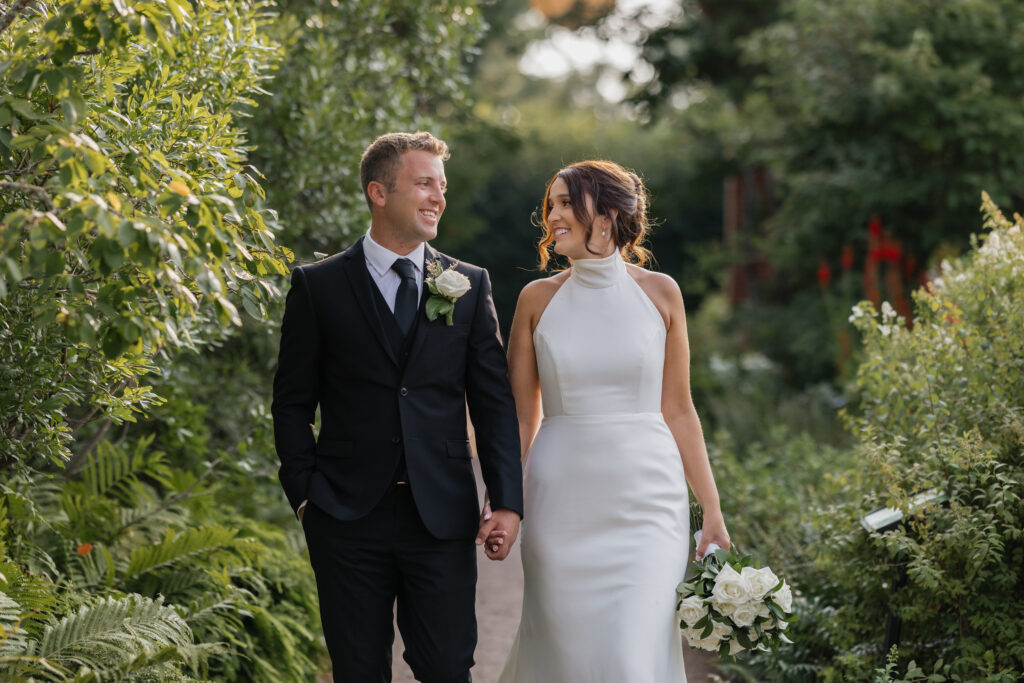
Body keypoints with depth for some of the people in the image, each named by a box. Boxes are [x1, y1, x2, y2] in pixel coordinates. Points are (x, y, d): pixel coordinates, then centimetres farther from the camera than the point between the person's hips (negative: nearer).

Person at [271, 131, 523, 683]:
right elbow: (292, 403, 5)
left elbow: (494, 402, 6)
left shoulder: (470, 286, 7)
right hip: (349, 518, -1)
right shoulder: (318, 286, 2)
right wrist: (305, 494, -2)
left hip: (442, 516, 1)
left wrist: (507, 502, -2)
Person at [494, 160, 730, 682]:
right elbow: (520, 416, 5)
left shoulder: (659, 293, 2)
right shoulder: (538, 299, 3)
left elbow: (678, 411, 5)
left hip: (646, 501, -1)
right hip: (562, 499, 1)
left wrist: (712, 510, 2)